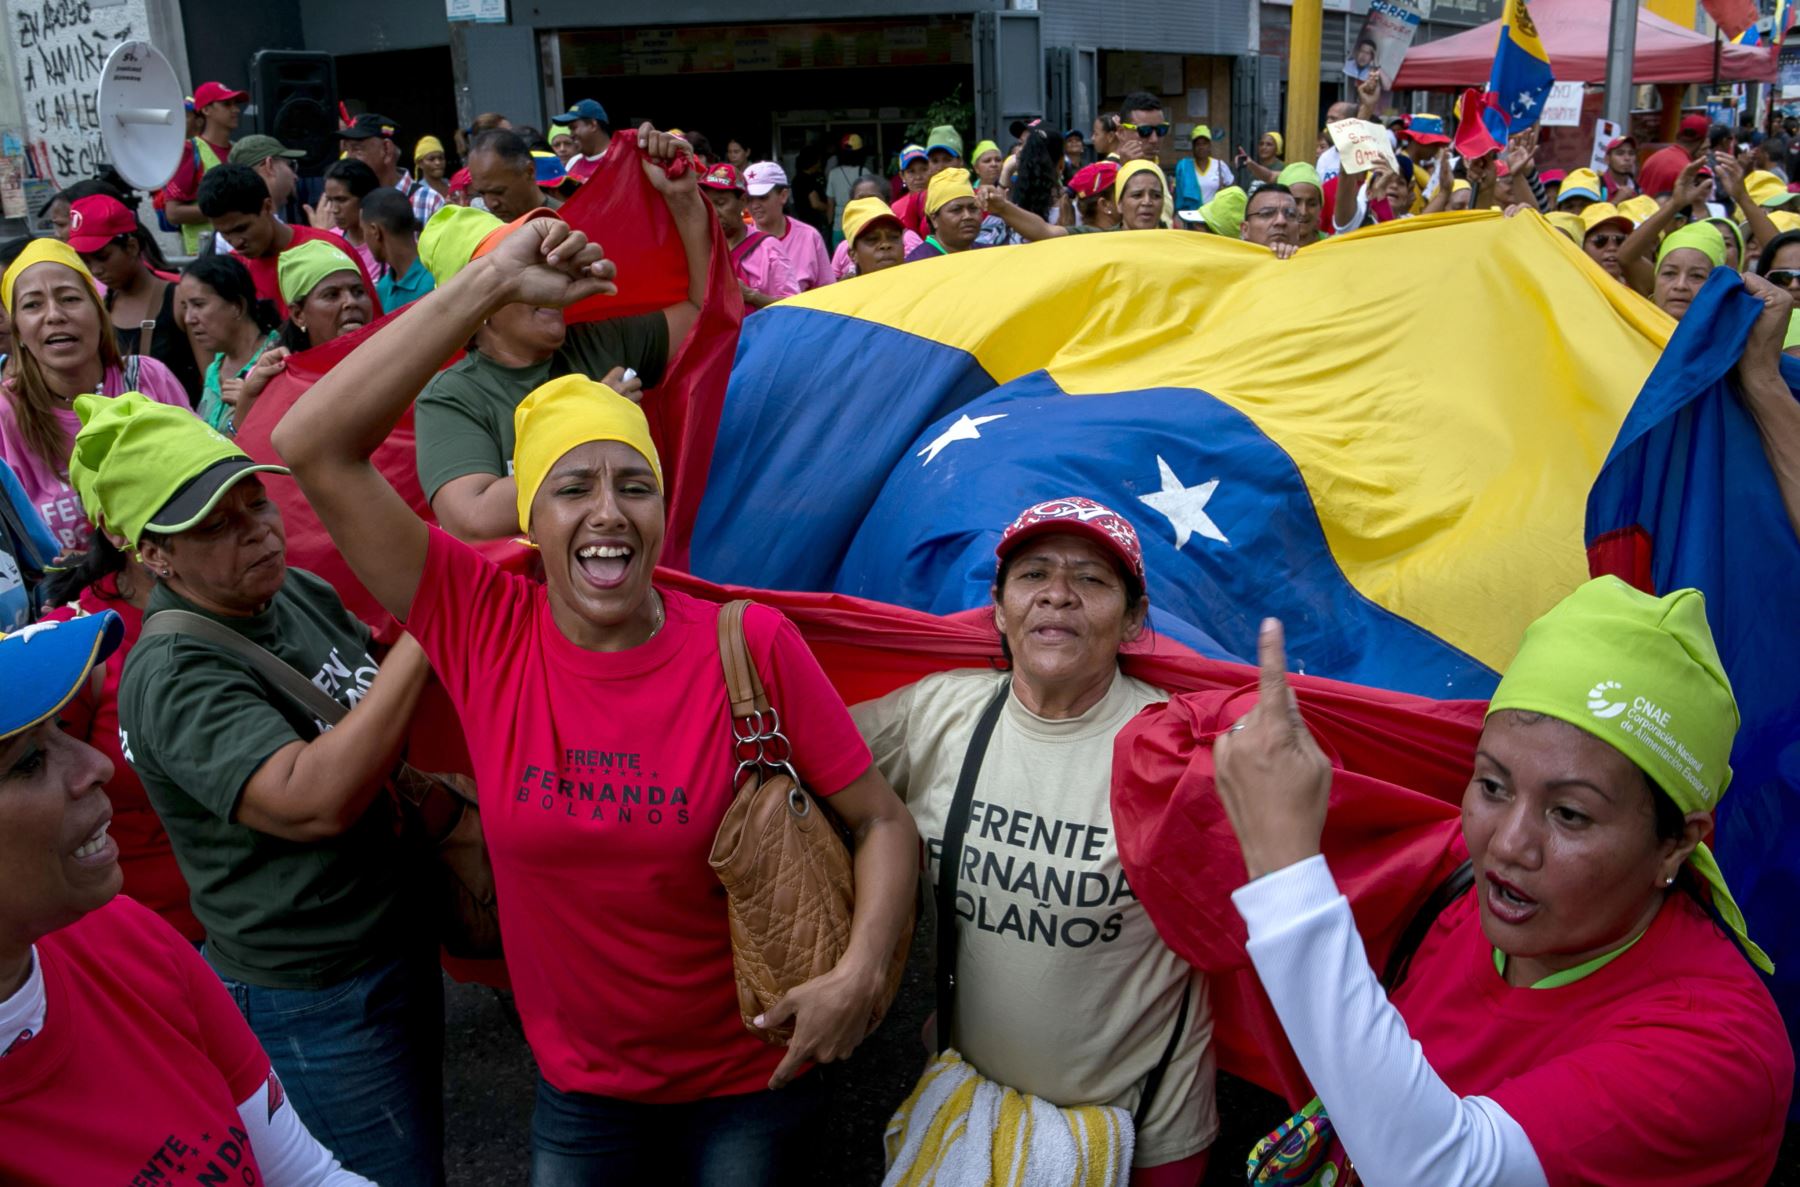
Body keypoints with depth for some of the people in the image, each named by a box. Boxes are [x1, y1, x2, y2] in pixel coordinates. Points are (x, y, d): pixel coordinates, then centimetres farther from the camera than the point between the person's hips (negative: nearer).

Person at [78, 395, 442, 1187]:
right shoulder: (171, 676, -24)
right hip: (315, 1004, -8)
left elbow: (375, 720, 17)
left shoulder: (301, 592, 0)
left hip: (398, 941, 8)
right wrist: (423, 629, -36)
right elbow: (314, 801, -38)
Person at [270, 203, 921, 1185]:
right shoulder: (483, 630, -14)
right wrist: (491, 282, -23)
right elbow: (313, 446, -20)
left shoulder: (751, 646, -17)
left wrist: (861, 970, -26)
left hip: (751, 1082, -1)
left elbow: (881, 820, -9)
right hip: (579, 1093, 2)